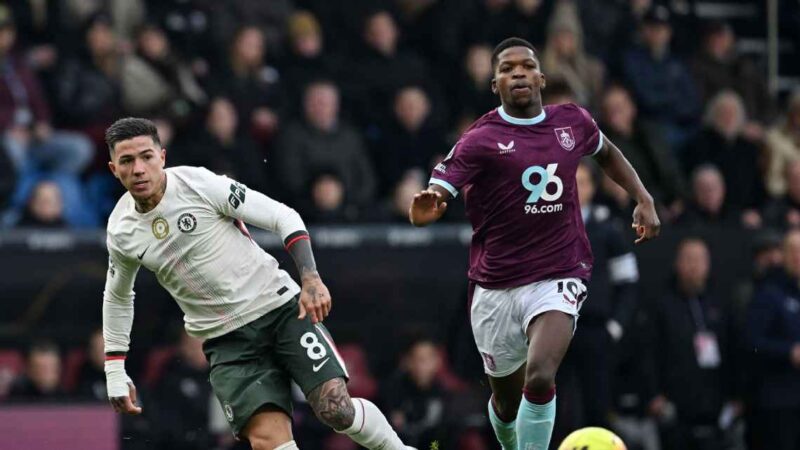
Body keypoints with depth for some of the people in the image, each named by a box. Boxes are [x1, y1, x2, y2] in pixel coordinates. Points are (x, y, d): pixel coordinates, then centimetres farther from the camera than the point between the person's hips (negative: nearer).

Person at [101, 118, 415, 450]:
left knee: (336, 409, -17)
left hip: (281, 307, -3)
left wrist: (311, 279, -21)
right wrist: (115, 374, 18)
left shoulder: (199, 183, -13)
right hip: (226, 340, 3)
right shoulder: (121, 233, 0)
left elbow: (284, 217, -9)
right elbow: (117, 296, 20)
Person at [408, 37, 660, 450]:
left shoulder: (572, 121, 3)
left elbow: (606, 153, 27)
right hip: (495, 287, 0)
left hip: (558, 278, 0)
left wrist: (643, 198, 15)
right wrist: (424, 210, -44)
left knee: (539, 377, -25)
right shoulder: (481, 140, -9)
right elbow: (432, 200, -20)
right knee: (506, 398, 14)